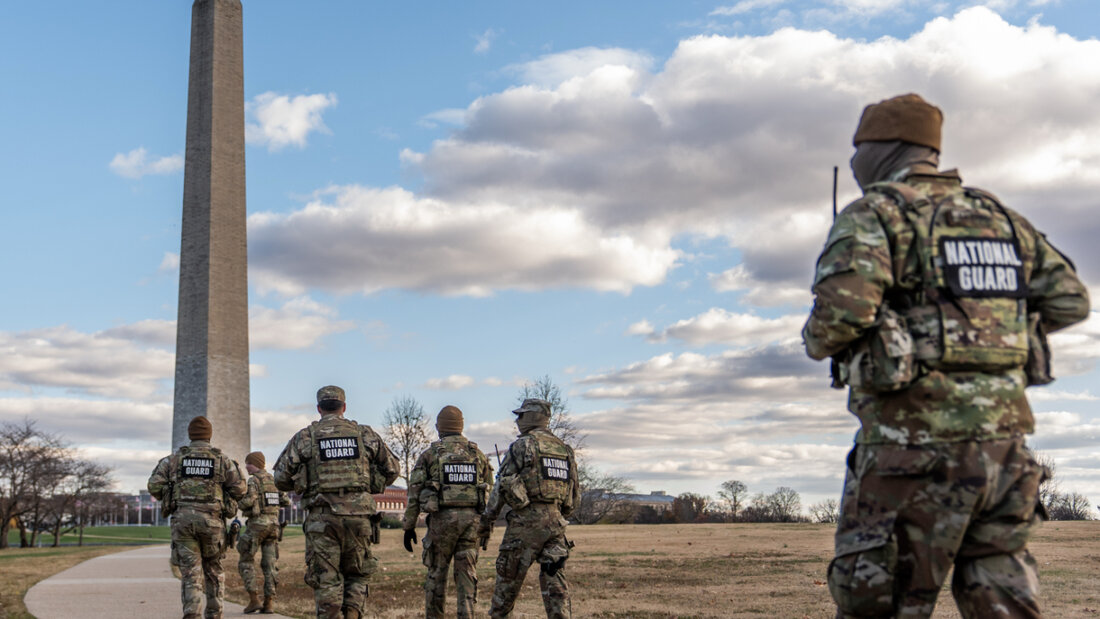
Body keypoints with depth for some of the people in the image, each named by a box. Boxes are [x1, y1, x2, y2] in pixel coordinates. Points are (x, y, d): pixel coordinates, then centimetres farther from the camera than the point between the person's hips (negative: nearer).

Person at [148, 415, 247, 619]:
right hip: (211, 520, 0)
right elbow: (239, 490, 2)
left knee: (190, 572, -1)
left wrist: (170, 498, 20)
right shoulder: (221, 459, 5)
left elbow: (154, 486, 1)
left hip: (182, 519, 0)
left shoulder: (175, 458, 7)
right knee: (213, 568, 18)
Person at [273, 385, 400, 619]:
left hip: (321, 518, -1)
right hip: (358, 515, 2)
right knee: (357, 574, 16)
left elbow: (281, 479, 5)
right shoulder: (364, 434, 8)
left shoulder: (304, 437, 4)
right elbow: (391, 469, 13)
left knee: (326, 582, 4)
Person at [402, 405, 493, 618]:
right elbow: (488, 491, 9)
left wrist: (409, 527, 4)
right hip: (471, 518, 2)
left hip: (442, 518, -2)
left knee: (437, 573, 8)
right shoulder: (477, 454, 10)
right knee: (467, 573, 5)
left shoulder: (429, 454, 1)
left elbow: (414, 492, -1)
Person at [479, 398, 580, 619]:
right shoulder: (565, 449, 15)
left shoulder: (522, 445, -4)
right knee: (555, 582, 4)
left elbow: (503, 485, -7)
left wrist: (487, 519, -1)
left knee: (509, 578, 7)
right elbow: (575, 495, 17)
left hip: (526, 520, -5)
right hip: (556, 522, 5)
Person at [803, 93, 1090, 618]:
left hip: (913, 444, -6)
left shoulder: (874, 213, -4)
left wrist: (818, 342, 1)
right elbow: (1069, 300, 18)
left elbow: (843, 307, -20)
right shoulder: (998, 215, 16)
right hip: (1003, 442, 6)